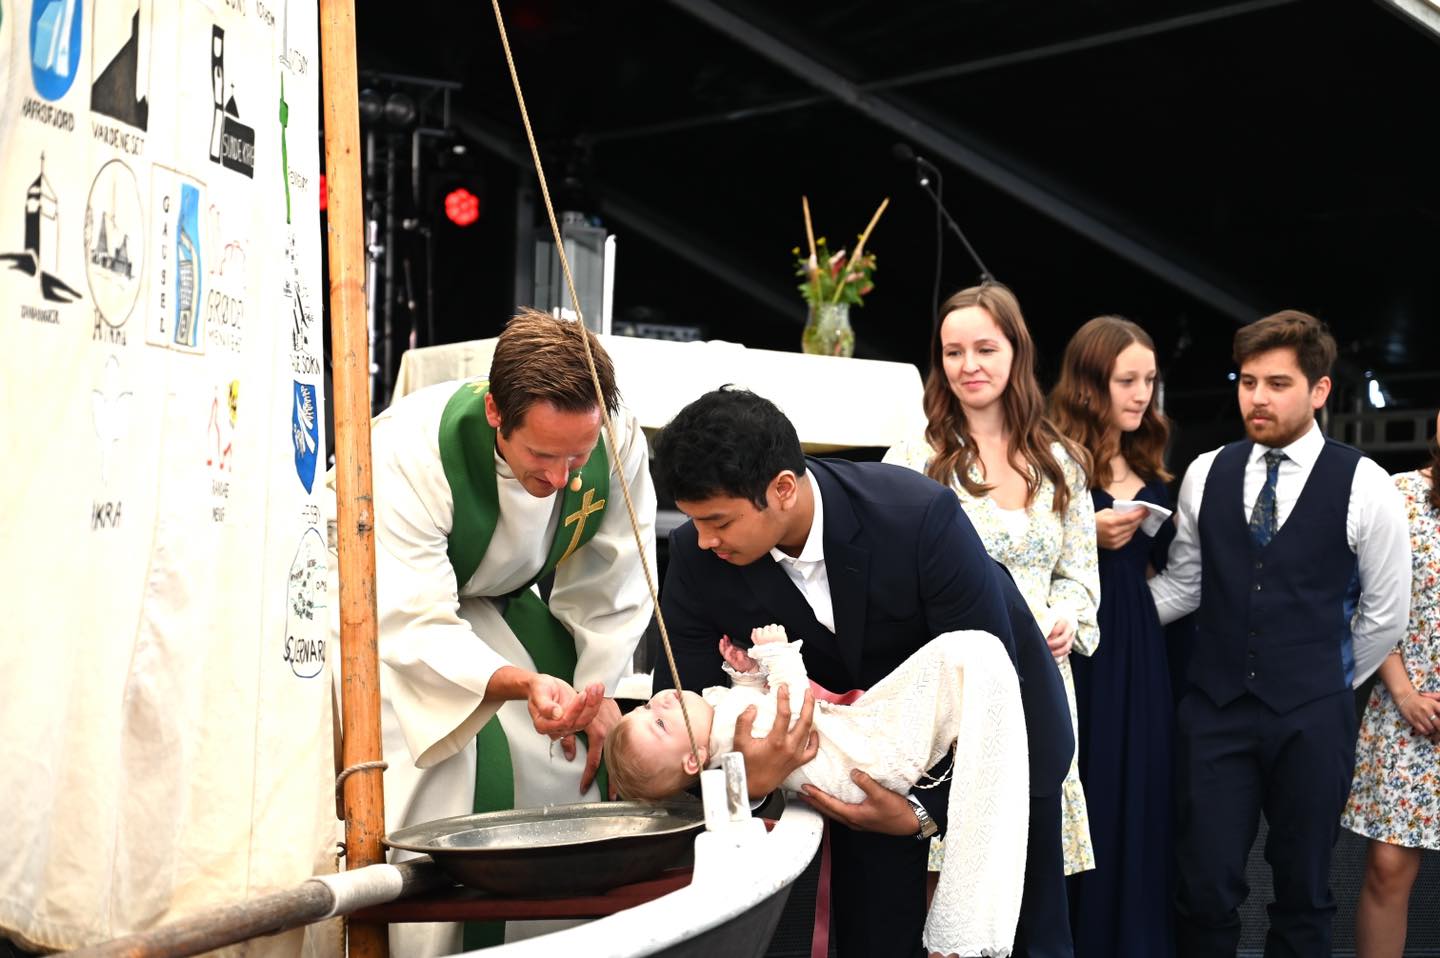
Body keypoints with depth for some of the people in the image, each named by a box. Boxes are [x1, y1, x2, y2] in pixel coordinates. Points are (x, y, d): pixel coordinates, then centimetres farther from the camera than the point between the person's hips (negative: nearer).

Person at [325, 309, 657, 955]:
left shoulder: (616, 439, -25)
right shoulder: (406, 453, -38)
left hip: (498, 605, 5)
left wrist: (598, 693, -8)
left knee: (571, 764, -1)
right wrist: (522, 685, -54)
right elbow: (418, 627, -39)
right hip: (401, 615, -5)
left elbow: (610, 587, -8)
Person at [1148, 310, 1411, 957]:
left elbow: (1385, 613, 4)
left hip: (1311, 721, -1)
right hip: (1213, 709, 2)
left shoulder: (1364, 486, -5)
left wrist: (1326, 685, 11)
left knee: (1302, 895, 11)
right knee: (1204, 888, 1)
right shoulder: (1205, 475, 4)